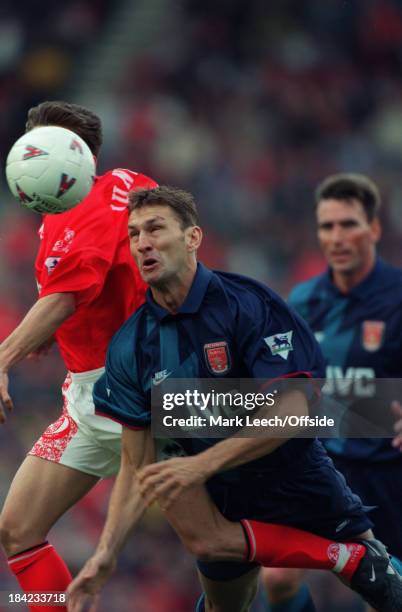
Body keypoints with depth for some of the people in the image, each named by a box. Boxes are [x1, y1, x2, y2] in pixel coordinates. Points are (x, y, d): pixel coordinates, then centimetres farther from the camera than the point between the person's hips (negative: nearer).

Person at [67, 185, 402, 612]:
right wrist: (106, 553, -15)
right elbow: (136, 467, -3)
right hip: (224, 504, 3)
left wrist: (201, 464, -33)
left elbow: (290, 410, -24)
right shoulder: (128, 348, -7)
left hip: (298, 479, -3)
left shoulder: (247, 303, -18)